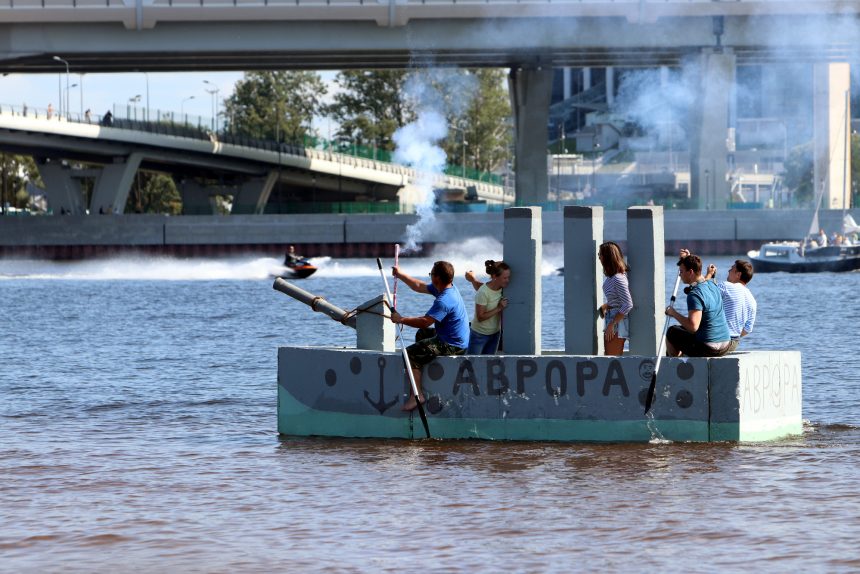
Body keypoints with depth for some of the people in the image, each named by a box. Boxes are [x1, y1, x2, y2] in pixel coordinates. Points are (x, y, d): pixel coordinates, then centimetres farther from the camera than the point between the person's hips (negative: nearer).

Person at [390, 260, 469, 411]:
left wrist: (401, 319, -20)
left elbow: (425, 322, -30)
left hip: (451, 346, -11)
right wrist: (400, 275, 21)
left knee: (411, 354, -15)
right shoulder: (449, 288, 5)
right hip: (458, 343, 11)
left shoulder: (444, 300, -26)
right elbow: (420, 287, 18)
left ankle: (417, 395, -19)